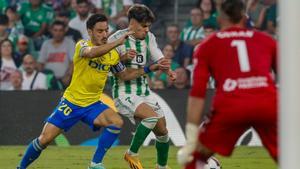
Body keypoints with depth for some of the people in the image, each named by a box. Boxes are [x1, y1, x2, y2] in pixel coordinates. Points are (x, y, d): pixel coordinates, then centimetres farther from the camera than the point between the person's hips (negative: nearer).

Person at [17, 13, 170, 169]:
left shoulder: (113, 54, 2)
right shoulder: (82, 45, -13)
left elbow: (124, 75, 16)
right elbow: (92, 53, -37)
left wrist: (150, 68, 6)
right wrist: (117, 42, -39)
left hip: (93, 104, 4)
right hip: (71, 102, -4)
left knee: (116, 122, -22)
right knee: (45, 139, -8)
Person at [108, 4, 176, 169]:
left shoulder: (149, 37, 5)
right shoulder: (117, 38, -12)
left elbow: (158, 58, 3)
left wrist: (167, 70, -19)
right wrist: (124, 57, -26)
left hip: (144, 91, 7)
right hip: (124, 92, -7)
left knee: (162, 130, 9)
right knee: (152, 116, -29)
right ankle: (132, 154, -11)